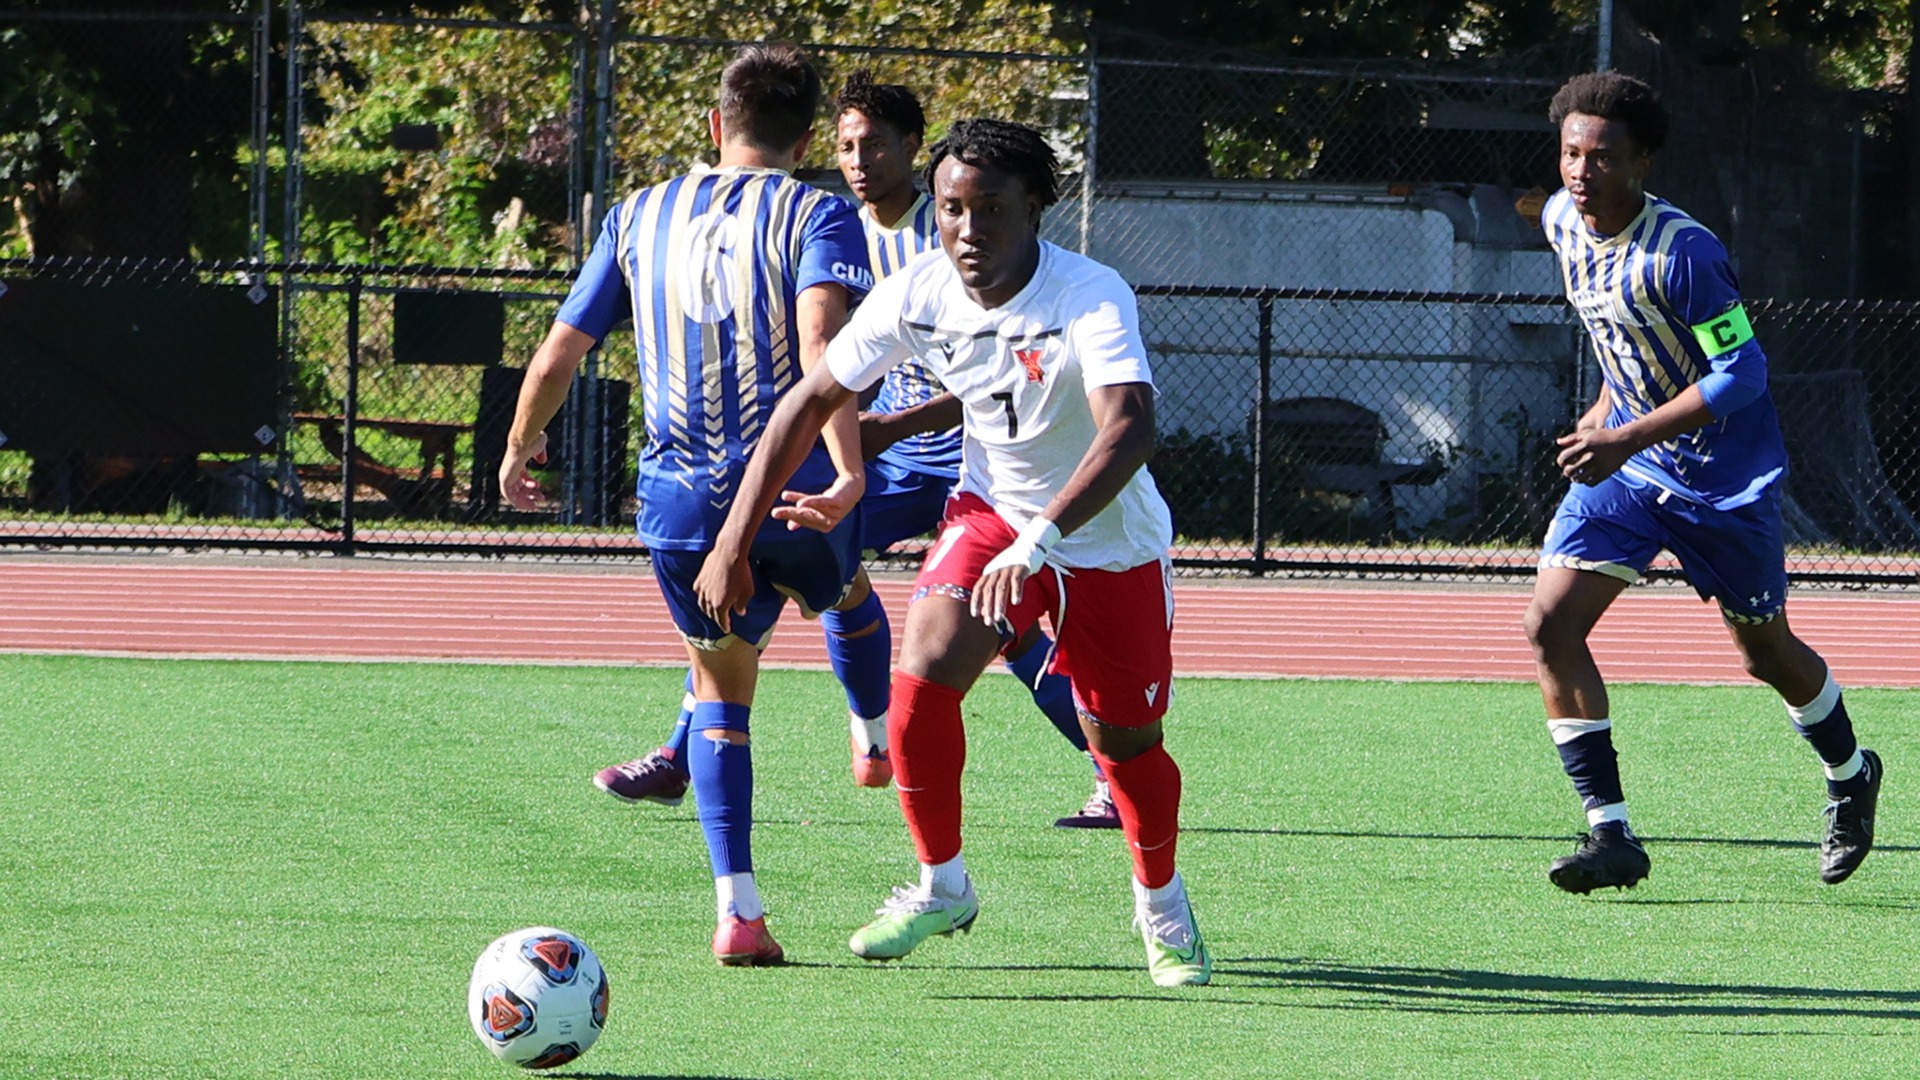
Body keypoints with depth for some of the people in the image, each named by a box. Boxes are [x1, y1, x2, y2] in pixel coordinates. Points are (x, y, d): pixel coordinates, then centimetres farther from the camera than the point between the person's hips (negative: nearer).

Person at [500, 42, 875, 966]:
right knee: (847, 597, 33)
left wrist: (519, 450, 30)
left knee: (722, 693, 16)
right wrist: (848, 466, -31)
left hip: (682, 503, 2)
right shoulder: (815, 215, -2)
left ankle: (737, 905, 1)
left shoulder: (641, 218, 10)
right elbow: (819, 336, -21)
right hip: (798, 492, -2)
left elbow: (560, 351, 12)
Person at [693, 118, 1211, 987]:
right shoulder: (916, 296, -15)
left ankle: (1162, 906, 34)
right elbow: (811, 403, -3)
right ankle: (940, 887, 2)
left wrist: (1039, 542, -58)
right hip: (991, 514, 3)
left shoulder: (1093, 298, -30)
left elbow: (1129, 431, -45)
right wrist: (734, 541, -7)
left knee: (1127, 744, 3)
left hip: (1110, 540, -3)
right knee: (920, 678, -19)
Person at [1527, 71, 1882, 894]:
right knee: (1551, 623, -14)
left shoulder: (1680, 252, -26)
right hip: (1623, 463, 6)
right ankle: (1611, 835, -11)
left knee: (1765, 654, 11)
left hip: (1725, 477, -6)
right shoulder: (1563, 222, -3)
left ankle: (1851, 776, 42)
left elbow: (1742, 373, -25)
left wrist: (1626, 437, -30)